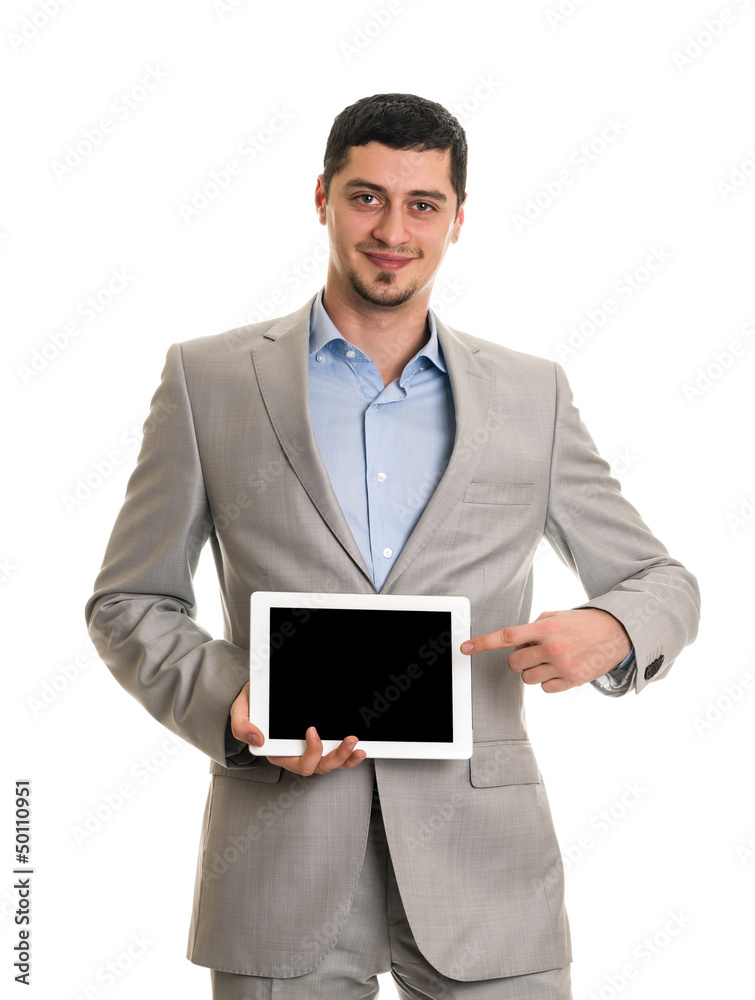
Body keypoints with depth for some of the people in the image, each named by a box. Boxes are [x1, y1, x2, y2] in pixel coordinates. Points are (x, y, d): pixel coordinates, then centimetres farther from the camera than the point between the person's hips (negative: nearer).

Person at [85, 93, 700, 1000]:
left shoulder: (532, 394, 8)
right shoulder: (210, 379, 5)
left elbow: (662, 583, 13)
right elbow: (128, 603, 8)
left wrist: (608, 631, -10)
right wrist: (231, 708, -11)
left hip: (483, 869, 1)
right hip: (281, 880, -1)